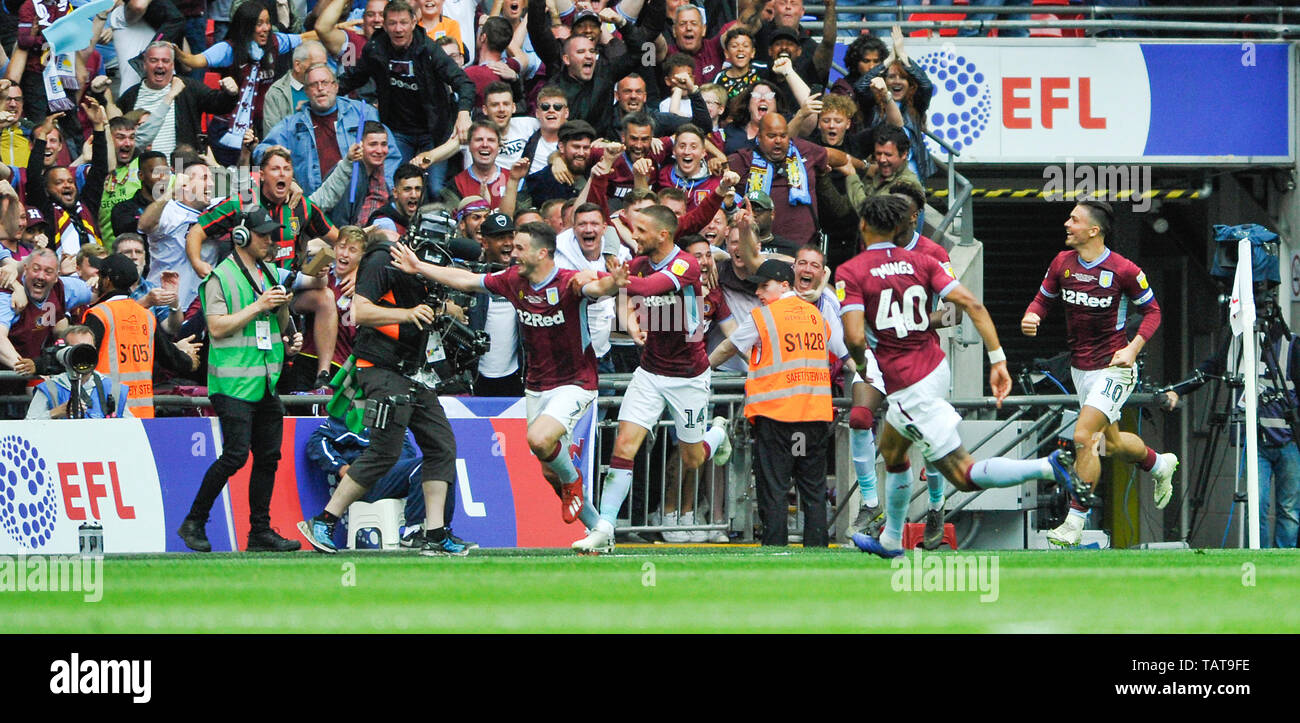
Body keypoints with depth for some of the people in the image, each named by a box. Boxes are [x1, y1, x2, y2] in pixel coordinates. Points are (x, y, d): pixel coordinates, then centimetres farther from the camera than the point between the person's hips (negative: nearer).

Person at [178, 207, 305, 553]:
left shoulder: (271, 275, 16)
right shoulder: (221, 277, -7)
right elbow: (217, 327, -14)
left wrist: (282, 308, 1)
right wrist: (259, 306, -17)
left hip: (266, 382, 7)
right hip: (233, 383, -7)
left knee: (268, 456, 4)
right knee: (235, 455, -13)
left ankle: (260, 532, 9)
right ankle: (194, 522, -2)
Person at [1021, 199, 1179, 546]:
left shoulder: (1124, 270, -15)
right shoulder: (1062, 263, -1)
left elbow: (1152, 310, -4)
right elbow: (1043, 299, 11)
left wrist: (1133, 349, -16)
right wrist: (1031, 317, -12)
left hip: (1114, 368, -7)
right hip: (1080, 370, 7)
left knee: (1083, 437, -18)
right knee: (1112, 444, 19)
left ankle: (1075, 521, -12)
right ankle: (1160, 464, 50)